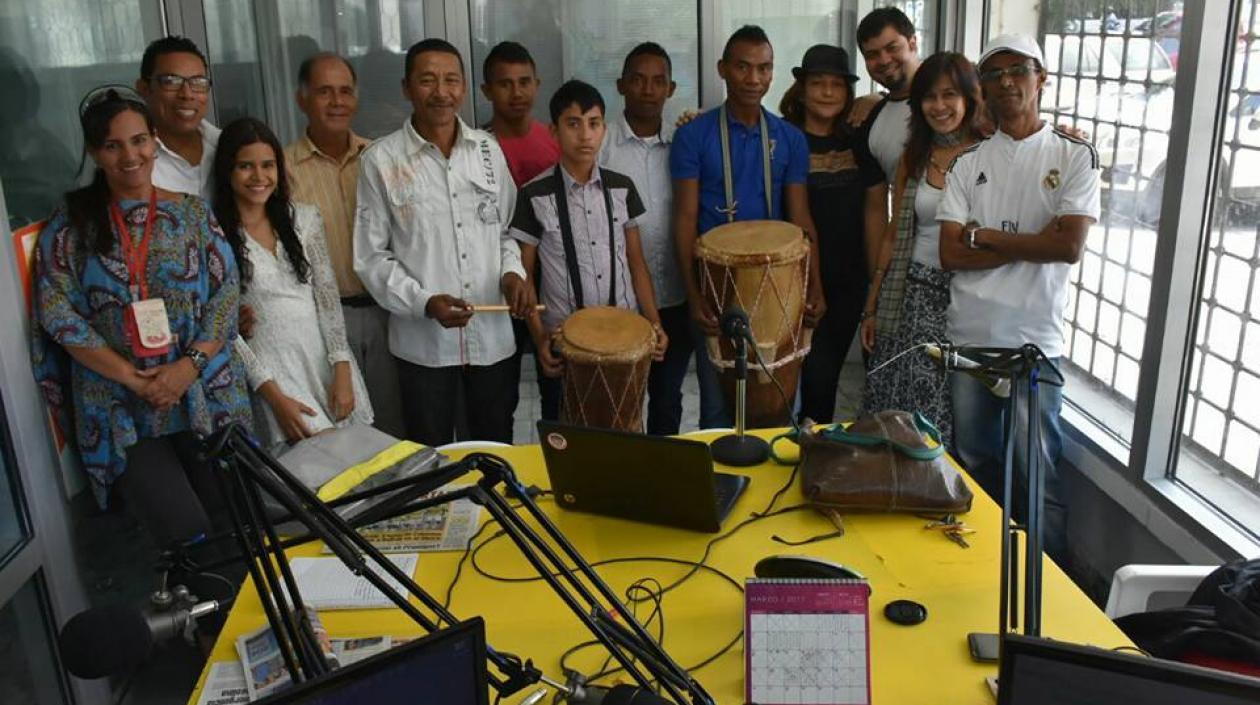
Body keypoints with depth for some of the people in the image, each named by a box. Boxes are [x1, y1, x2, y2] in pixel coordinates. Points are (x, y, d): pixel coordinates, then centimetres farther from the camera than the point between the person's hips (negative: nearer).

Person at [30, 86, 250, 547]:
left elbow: (226, 296, 2)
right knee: (187, 539, -12)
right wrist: (134, 379, -12)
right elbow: (58, 314, -3)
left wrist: (189, 365, -14)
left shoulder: (193, 212, 8)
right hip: (121, 408, -1)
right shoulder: (70, 225, 4)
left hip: (206, 394, 1)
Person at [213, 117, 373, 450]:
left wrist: (342, 371, -5)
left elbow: (327, 297, 5)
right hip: (270, 369, -3)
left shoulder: (304, 218, 7)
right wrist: (274, 396, -11)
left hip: (325, 358, 4)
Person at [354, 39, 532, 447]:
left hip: (493, 336, 3)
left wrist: (511, 272, -8)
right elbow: (371, 257, -6)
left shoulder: (488, 149, 4)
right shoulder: (381, 160, -7)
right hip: (423, 342, -3)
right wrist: (425, 302, -19)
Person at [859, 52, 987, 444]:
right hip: (914, 295, 3)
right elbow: (894, 236, 11)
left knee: (952, 412, 3)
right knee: (899, 413, 4)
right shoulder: (913, 159, 9)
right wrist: (871, 308, 11)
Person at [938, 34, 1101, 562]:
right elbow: (950, 254, -3)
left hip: (1034, 340, -3)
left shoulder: (1074, 156, 1)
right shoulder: (968, 162, 8)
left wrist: (984, 235, -7)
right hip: (969, 336, 3)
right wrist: (1030, 243, -9)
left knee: (1038, 474, 1)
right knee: (974, 464, 15)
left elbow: (1070, 246, -12)